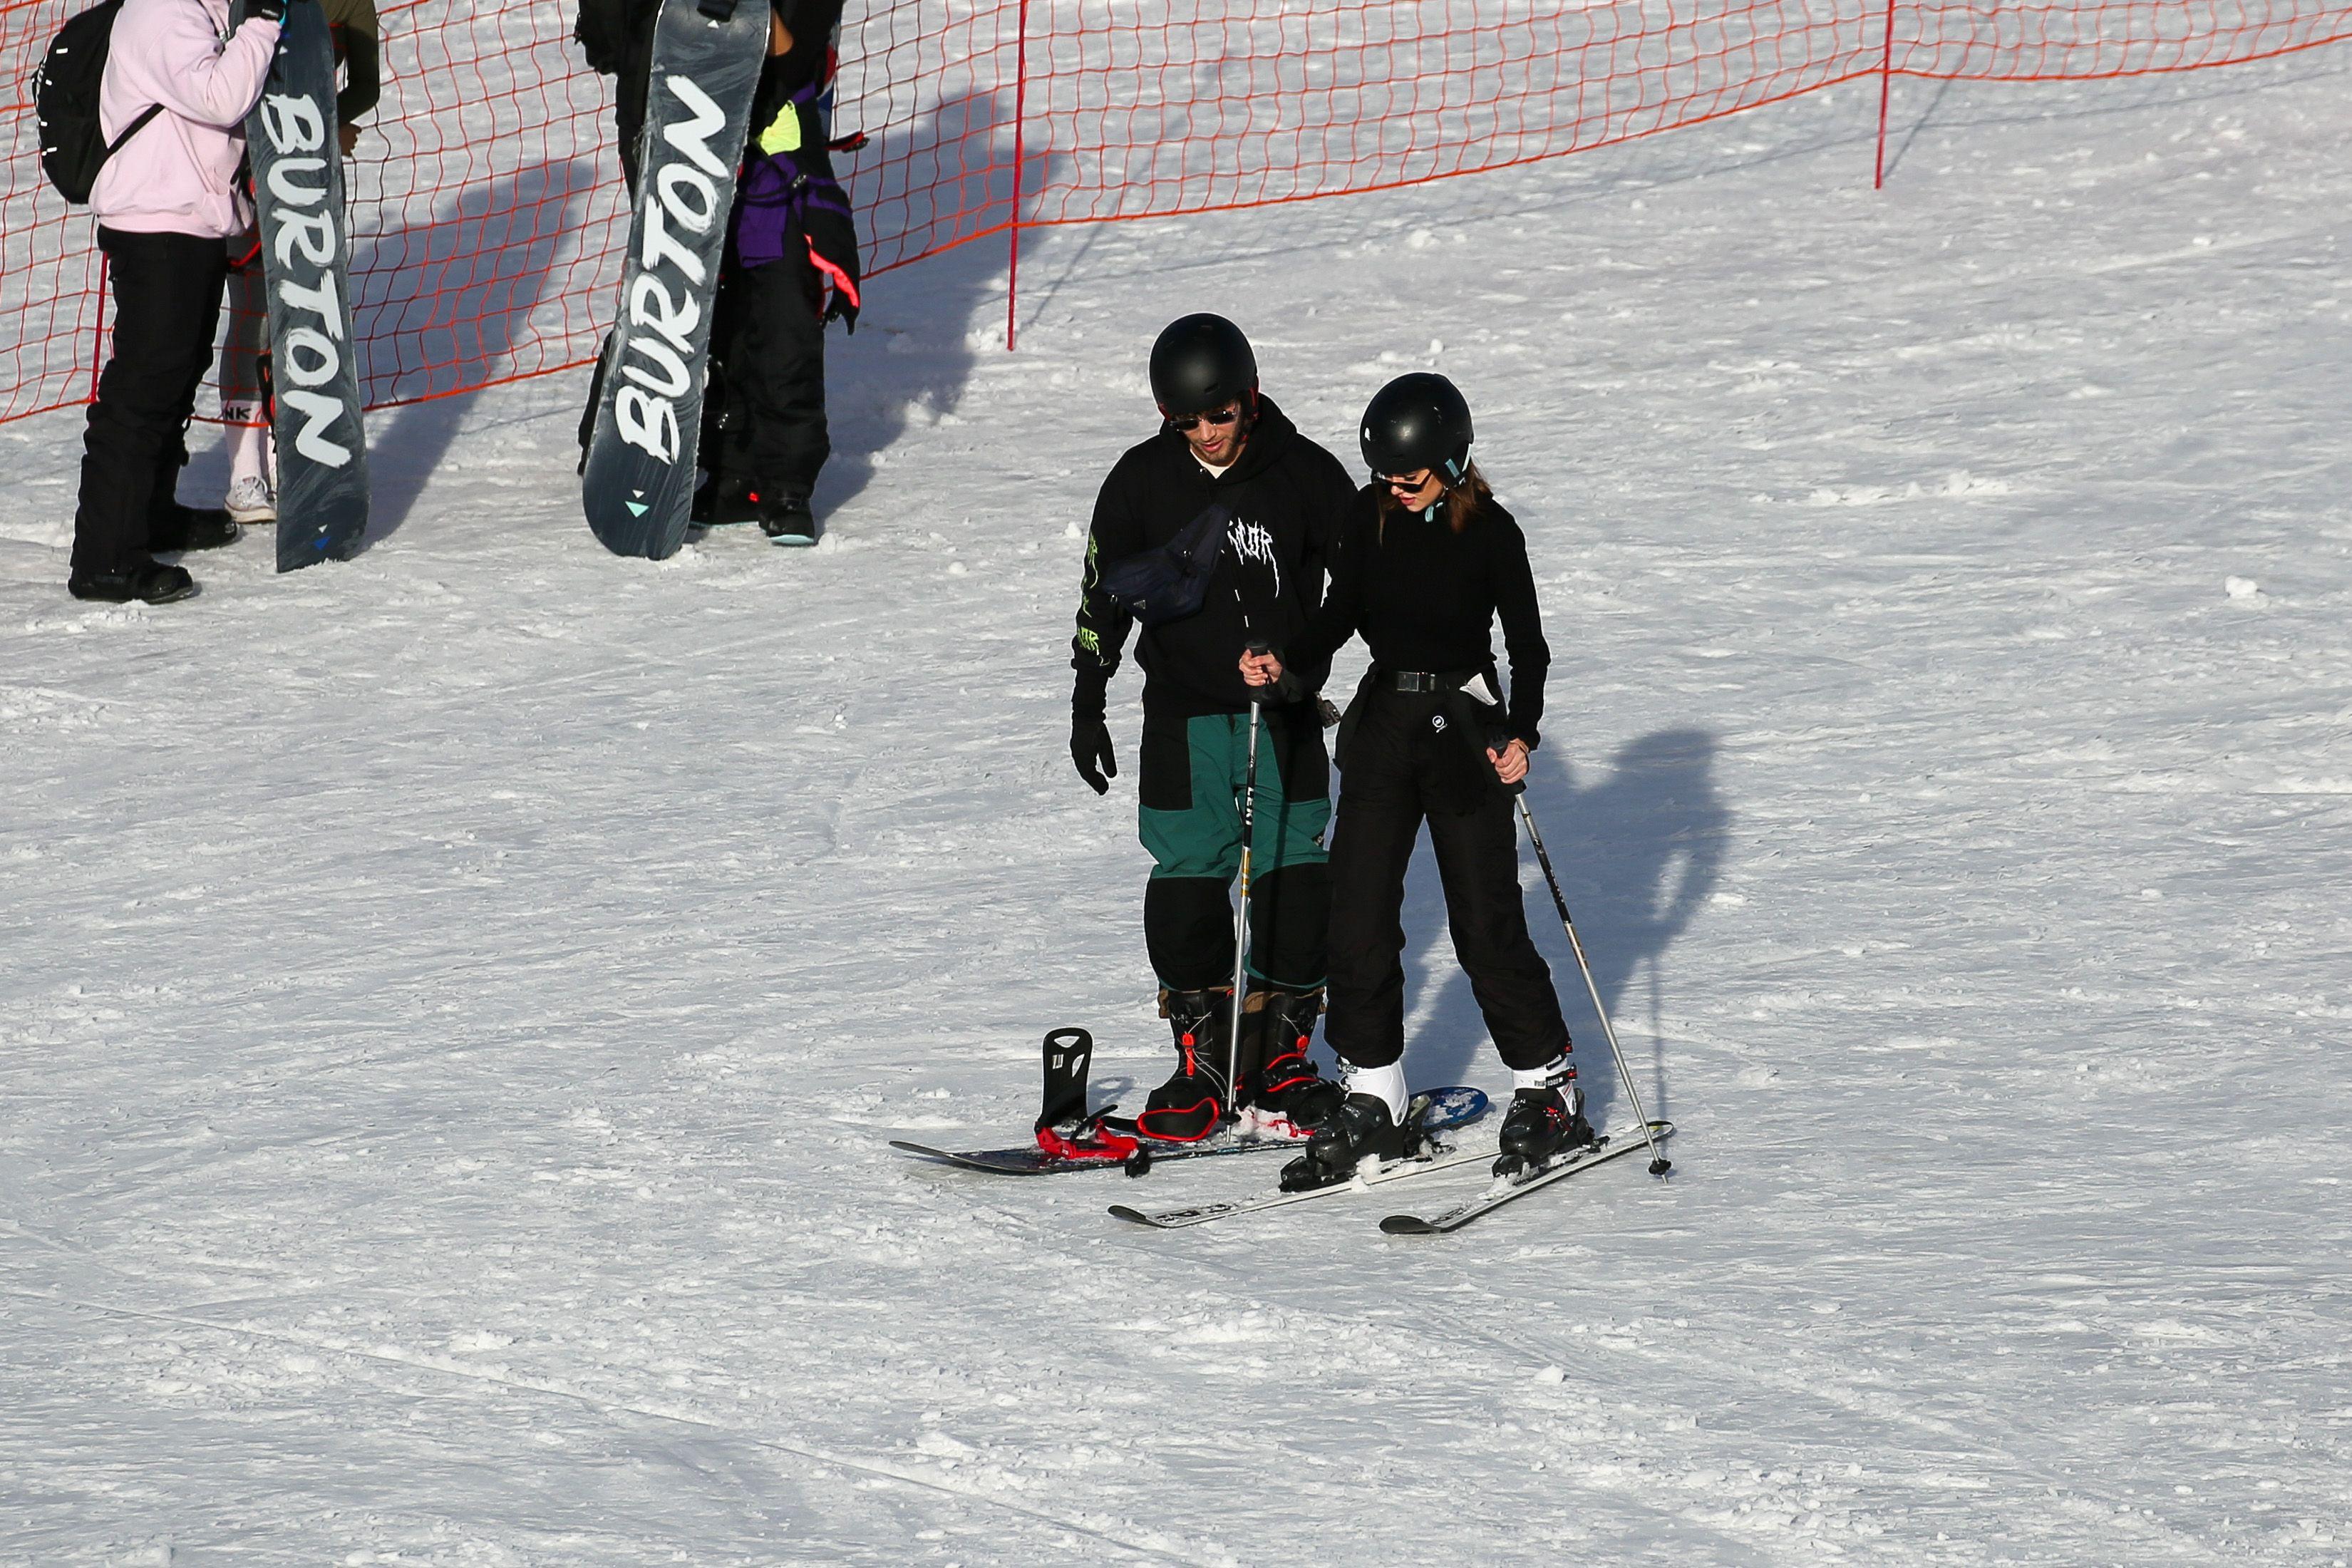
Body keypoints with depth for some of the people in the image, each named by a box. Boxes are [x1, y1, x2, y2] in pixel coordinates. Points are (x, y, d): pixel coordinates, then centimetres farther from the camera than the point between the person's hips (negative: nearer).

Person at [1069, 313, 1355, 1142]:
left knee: (1292, 882, -2)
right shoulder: (1143, 480, -1)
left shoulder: (1305, 475, -5)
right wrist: (1087, 703, 8)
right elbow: (1103, 593, 9)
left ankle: (1278, 1058, 8)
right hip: (1184, 717, 1)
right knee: (1187, 881, -2)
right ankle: (1204, 1064, 6)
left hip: (1285, 716, -1)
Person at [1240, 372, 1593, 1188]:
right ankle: (1373, 1101, 9)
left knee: (1486, 923, -3)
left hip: (1464, 728, -4)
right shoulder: (1372, 516, 2)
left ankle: (1550, 1087, 12)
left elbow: (1528, 644, -6)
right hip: (1382, 721, 4)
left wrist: (1521, 735, -20)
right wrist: (1285, 662, -7)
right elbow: (1342, 614, 11)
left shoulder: (1490, 531, -9)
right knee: (1357, 916, 0)